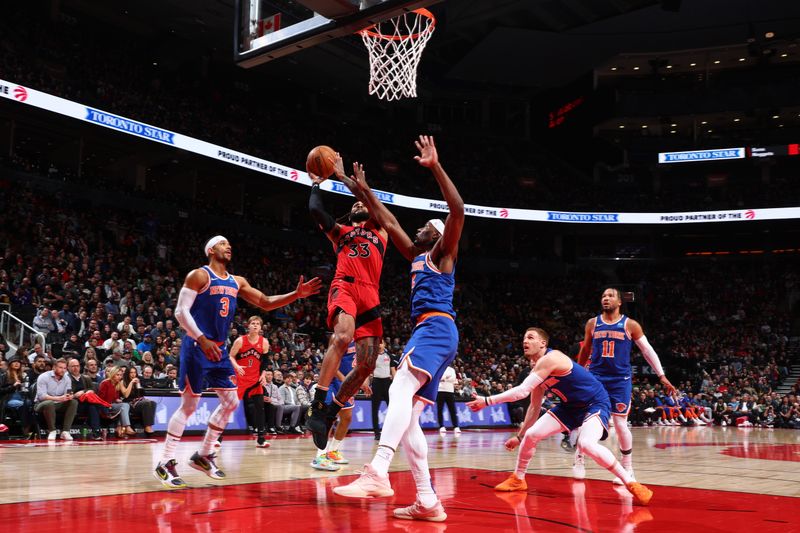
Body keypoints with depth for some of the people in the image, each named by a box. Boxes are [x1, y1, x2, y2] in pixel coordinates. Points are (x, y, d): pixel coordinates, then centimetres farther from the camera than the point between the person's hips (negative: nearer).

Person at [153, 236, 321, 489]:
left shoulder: (237, 282, 13)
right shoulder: (199, 275, -8)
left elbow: (265, 302, 13)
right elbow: (181, 311, -14)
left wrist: (296, 295, -1)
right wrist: (202, 340, -23)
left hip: (219, 348, 8)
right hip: (196, 346, -8)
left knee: (231, 402, 7)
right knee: (189, 404, -8)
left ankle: (202, 455, 19)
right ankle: (165, 463, 1)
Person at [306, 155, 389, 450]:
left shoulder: (380, 232, 28)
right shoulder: (340, 232, 25)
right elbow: (315, 210, 10)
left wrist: (344, 176, 14)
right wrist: (316, 183, 26)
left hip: (370, 296, 3)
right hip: (345, 287, -3)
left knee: (366, 365, -5)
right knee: (342, 337, -34)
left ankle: (328, 415, 9)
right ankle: (317, 407, -33)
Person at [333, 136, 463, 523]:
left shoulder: (443, 252, 8)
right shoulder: (416, 257, 29)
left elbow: (458, 210, -9)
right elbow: (389, 223, 35)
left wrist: (435, 167, -12)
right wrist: (364, 193, 33)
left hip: (437, 327, -9)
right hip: (424, 330, 9)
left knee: (400, 389, -30)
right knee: (408, 417, 0)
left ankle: (378, 473, -45)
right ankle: (428, 502, -3)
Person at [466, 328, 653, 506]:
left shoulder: (550, 358, -26)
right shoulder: (538, 370, 3)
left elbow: (522, 391, -32)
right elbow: (534, 407, 14)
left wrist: (487, 401, -28)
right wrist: (519, 436, 17)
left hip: (596, 403, -9)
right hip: (571, 405, 9)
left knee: (586, 444, -34)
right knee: (531, 435, -1)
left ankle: (631, 483, -19)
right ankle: (518, 480, 21)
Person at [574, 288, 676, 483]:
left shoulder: (630, 325, -1)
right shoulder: (592, 323, 5)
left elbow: (648, 351, 1)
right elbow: (585, 350, 18)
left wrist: (662, 376, -4)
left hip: (621, 380, -2)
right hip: (595, 378, 2)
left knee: (621, 424, -2)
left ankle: (627, 469, 12)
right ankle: (579, 460, 14)